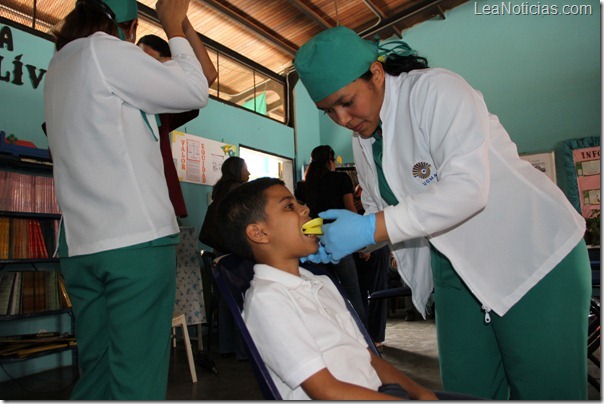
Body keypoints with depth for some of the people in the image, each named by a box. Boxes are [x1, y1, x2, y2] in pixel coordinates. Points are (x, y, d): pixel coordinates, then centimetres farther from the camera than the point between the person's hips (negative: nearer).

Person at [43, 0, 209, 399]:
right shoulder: (104, 50, -3)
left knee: (97, 373, 14)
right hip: (137, 238, -8)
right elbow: (195, 93, 0)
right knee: (138, 379, -2)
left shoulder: (57, 70, 21)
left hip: (80, 245, 8)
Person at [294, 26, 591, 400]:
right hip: (456, 267, 7)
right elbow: (380, 211, 9)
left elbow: (467, 186, -31)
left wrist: (371, 228, -32)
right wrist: (336, 240, -9)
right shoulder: (363, 139, 5)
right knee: (464, 389, 10)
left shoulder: (435, 90, -18)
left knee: (544, 391, 4)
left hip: (535, 255, -6)